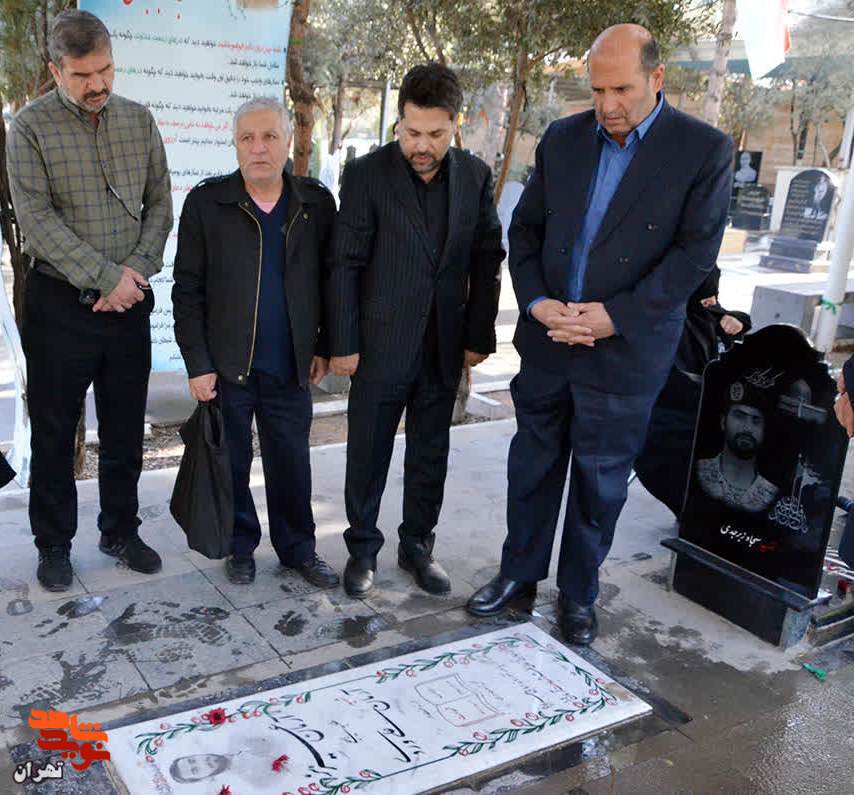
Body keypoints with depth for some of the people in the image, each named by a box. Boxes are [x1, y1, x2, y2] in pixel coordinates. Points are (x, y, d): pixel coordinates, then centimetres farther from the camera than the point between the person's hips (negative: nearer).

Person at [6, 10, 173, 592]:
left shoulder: (139, 120, 5)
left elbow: (160, 204, 6)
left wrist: (137, 270, -8)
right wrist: (107, 277, -17)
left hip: (130, 301, 3)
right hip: (60, 303, -3)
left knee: (125, 429, 13)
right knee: (54, 433, 7)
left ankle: (121, 531, 30)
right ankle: (54, 545, 23)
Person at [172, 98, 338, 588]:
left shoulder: (316, 203, 1)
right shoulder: (206, 203, -4)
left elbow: (329, 279, 8)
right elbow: (188, 290, -4)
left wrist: (324, 346, 5)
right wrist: (198, 363, -8)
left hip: (291, 367, 1)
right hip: (227, 366, -1)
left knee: (292, 464, 12)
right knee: (233, 463, 11)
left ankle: (299, 549, 29)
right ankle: (240, 546, 31)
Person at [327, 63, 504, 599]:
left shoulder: (475, 176, 1)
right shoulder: (367, 175, -9)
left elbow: (487, 261, 6)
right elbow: (346, 265, -8)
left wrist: (479, 336, 3)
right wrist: (344, 344, -9)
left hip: (444, 347, 3)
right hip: (381, 345, -3)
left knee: (431, 453, 13)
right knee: (369, 453, 8)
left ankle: (418, 545, 30)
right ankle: (363, 549, 26)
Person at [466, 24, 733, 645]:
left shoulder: (705, 150, -7)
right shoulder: (562, 140, 4)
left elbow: (695, 253, -11)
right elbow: (526, 229, 7)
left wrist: (616, 316, -18)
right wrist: (536, 302, -9)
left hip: (626, 350, -3)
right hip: (547, 340, 4)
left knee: (600, 480, 10)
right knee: (533, 465, 14)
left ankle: (579, 594, 30)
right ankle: (519, 574, 33)